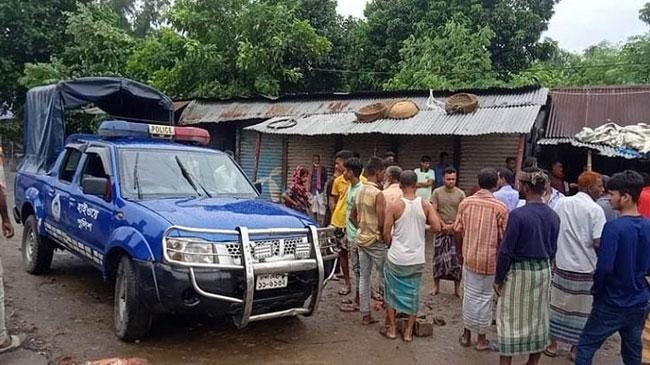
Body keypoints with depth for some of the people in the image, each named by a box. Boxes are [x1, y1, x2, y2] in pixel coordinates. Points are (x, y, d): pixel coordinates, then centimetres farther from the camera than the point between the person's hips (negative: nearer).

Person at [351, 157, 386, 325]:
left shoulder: (360, 191, 7)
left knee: (364, 277, 10)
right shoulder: (378, 194, -18)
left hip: (361, 239, 8)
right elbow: (382, 223, -21)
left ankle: (365, 315, 16)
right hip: (376, 240, -8)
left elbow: (352, 216, 16)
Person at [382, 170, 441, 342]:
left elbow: (386, 233, -9)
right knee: (413, 294, 15)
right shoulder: (425, 205, -5)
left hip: (396, 258, -2)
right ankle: (408, 331, 22)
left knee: (392, 292, 16)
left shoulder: (394, 205, -12)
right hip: (417, 259, 2)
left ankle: (392, 329, 24)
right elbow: (437, 227, -8)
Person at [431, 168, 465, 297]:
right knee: (438, 258, 6)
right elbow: (433, 211, -3)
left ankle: (457, 288, 13)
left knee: (456, 259, 3)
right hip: (441, 230, 0)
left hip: (456, 231, 0)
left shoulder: (460, 194, -1)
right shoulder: (437, 192, 0)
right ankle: (436, 286, 17)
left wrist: (452, 226, -13)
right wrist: (443, 225, -11)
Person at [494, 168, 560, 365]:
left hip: (519, 271, -6)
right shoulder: (553, 216, 0)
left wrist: (498, 279, -7)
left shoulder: (518, 214, -20)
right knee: (538, 318, 17)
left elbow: (506, 250, -16)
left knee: (511, 320, 4)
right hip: (543, 271, 6)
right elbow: (553, 249, 8)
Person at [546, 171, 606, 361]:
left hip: (562, 265, 4)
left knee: (557, 305, 14)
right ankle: (575, 349, 21)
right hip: (585, 268, -3)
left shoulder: (562, 203, 0)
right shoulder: (595, 209, -13)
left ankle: (552, 345, 24)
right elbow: (598, 243, -19)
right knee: (581, 309, 10)